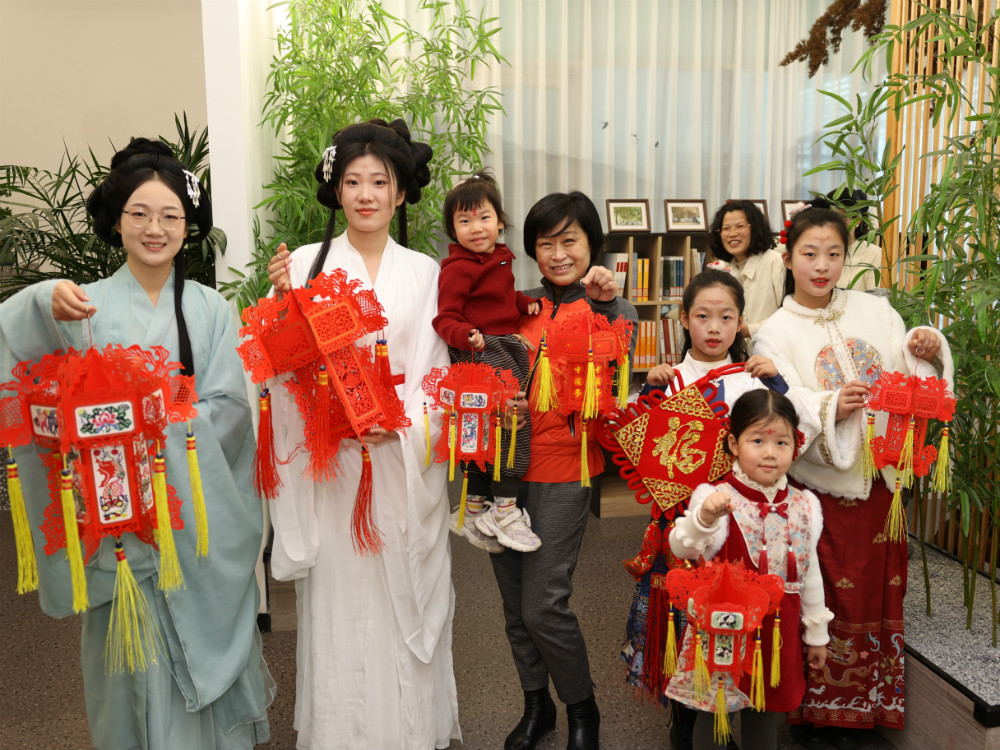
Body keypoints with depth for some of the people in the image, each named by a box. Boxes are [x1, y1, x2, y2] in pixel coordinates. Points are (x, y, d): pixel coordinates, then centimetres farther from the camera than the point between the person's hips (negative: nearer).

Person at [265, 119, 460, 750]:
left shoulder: (424, 273, 5)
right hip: (327, 460, 0)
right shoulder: (305, 263, 2)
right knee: (336, 601, 7)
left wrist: (396, 423, -14)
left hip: (404, 458, 1)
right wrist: (283, 302, -16)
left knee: (402, 599, 9)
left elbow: (434, 373, 2)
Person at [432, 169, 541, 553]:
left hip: (504, 349, 9)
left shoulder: (500, 258, 14)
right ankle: (505, 510, -2)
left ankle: (473, 510, 28)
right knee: (514, 419, -15)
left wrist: (525, 303, 13)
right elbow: (445, 319, -16)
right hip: (482, 352, -9)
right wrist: (466, 335, -35)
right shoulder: (458, 269, -13)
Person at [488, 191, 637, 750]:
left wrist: (606, 301, -30)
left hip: (561, 470, -5)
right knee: (515, 601, 13)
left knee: (544, 605, -6)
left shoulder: (609, 306, -1)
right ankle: (536, 705, 35)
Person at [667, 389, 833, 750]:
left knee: (765, 711, 20)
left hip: (778, 629, 4)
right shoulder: (716, 498, -15)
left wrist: (816, 633, 15)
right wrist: (704, 518, -49)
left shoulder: (803, 505, 1)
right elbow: (681, 548, -29)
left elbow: (809, 572, 10)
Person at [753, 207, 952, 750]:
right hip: (820, 485, -3)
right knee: (823, 601, 4)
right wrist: (830, 408, -32)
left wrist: (925, 350, -12)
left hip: (879, 480, 4)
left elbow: (909, 379, 8)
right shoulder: (776, 333, -4)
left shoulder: (874, 309, 7)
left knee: (876, 594, 12)